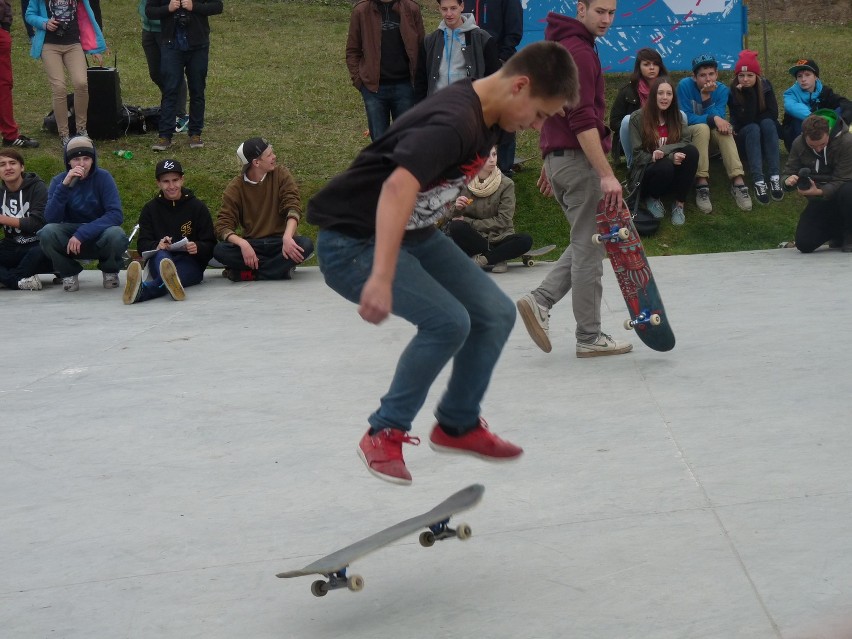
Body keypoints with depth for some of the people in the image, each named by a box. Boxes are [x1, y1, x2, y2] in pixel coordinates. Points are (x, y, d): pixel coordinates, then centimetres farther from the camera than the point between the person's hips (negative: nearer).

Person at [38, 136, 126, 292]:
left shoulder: (103, 177, -10)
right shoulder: (58, 181, -6)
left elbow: (116, 215, -20)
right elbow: (51, 218, -18)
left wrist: (82, 234, -30)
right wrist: (65, 185, -30)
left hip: (99, 235, -1)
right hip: (70, 238, 1)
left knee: (116, 235, -35)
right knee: (47, 232, -30)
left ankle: (110, 271, 0)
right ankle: (69, 273, -1)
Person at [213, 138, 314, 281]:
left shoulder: (280, 174, -2)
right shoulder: (235, 188, -4)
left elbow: (292, 206, -14)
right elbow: (223, 226, -10)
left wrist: (287, 238, -34)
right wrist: (243, 244, -31)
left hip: (279, 242, 0)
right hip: (251, 244, 0)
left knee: (306, 244, -32)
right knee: (219, 250, -28)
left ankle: (249, 273, -26)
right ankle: (280, 267, -23)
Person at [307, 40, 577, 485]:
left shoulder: (486, 115, 1)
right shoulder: (453, 123, -29)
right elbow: (398, 187, -45)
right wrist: (382, 278, -53)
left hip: (415, 234, 10)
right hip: (353, 242, -10)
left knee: (495, 315, 4)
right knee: (448, 321, -25)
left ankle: (458, 426, 22)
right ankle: (384, 433, -6)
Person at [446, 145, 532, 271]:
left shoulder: (506, 184, -5)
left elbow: (503, 220, -11)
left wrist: (469, 222, -16)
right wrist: (456, 208, -23)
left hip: (497, 238, 0)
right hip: (473, 239, 1)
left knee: (526, 240, -30)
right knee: (456, 227, -32)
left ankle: (480, 259, -21)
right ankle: (495, 259, -20)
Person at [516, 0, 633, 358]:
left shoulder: (561, 46, 16)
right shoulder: (579, 52, -15)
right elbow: (582, 120, -23)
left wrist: (549, 164, 27)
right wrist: (606, 175, -25)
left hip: (557, 157, 9)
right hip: (579, 160, -9)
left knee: (585, 243, 16)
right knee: (589, 248, -1)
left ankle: (540, 301, 4)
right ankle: (590, 338, 6)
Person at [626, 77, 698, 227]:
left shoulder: (677, 116, 5)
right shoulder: (637, 118, -7)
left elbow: (687, 142, -7)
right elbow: (638, 155, -11)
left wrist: (663, 150, -26)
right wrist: (669, 157, -24)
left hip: (674, 175, 3)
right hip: (646, 172, -3)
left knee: (691, 152, -26)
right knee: (665, 165, -37)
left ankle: (679, 204, -18)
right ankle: (652, 198, -4)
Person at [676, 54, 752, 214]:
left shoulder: (722, 90, -8)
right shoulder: (685, 86, -17)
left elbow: (719, 118, -20)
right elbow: (686, 118, -21)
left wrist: (706, 96, -31)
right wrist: (713, 119, -31)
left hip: (713, 135, 3)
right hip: (690, 134, -3)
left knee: (723, 130, -30)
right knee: (702, 127, -35)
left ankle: (738, 181, -39)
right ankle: (701, 183, -40)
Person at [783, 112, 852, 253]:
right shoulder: (798, 144, -7)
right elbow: (789, 171, 1)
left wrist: (819, 191, -38)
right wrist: (788, 181, -25)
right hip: (819, 201, 4)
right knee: (804, 244, -11)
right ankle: (837, 229, 22)